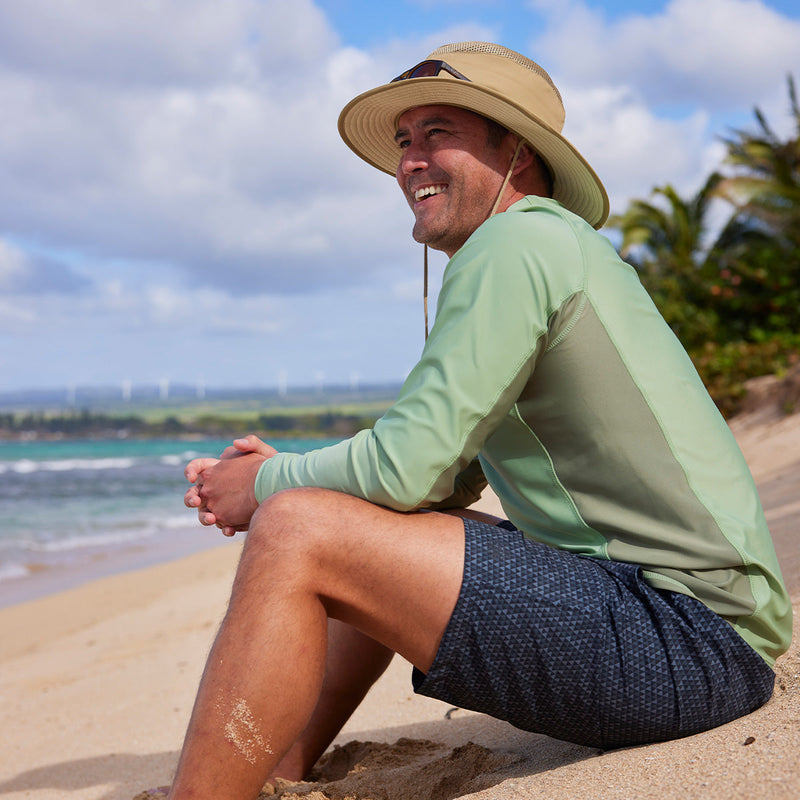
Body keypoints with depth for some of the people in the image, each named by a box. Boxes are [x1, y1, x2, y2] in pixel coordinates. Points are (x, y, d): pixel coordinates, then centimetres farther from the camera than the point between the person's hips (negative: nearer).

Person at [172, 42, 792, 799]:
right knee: (374, 548, 22)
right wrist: (285, 474, 9)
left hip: (691, 639, -11)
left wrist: (268, 485, 1)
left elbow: (406, 467, -18)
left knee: (297, 538, -18)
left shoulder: (516, 242, -11)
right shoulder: (557, 252, 21)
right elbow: (448, 476, 22)